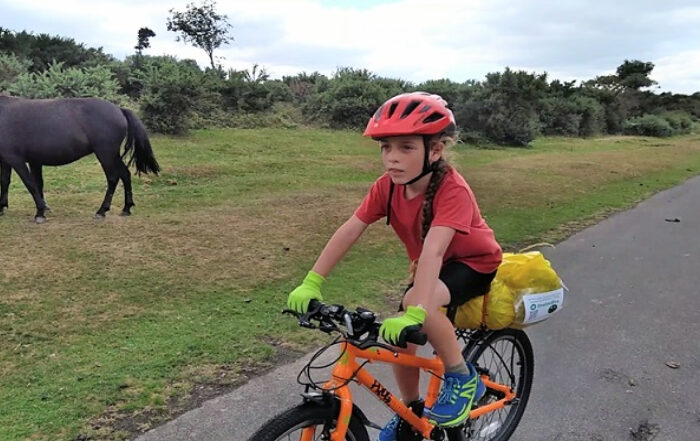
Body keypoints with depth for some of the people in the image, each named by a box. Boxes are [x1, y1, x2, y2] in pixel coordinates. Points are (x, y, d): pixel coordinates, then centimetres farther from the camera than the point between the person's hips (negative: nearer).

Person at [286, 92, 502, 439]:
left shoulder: (452, 190, -33)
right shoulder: (388, 186, -16)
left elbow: (433, 251, -45)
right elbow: (349, 230, -19)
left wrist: (414, 313, -55)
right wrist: (311, 283, -25)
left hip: (474, 263, -6)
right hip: (429, 267, 6)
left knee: (420, 304, -34)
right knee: (400, 339, 0)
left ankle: (463, 379, -10)